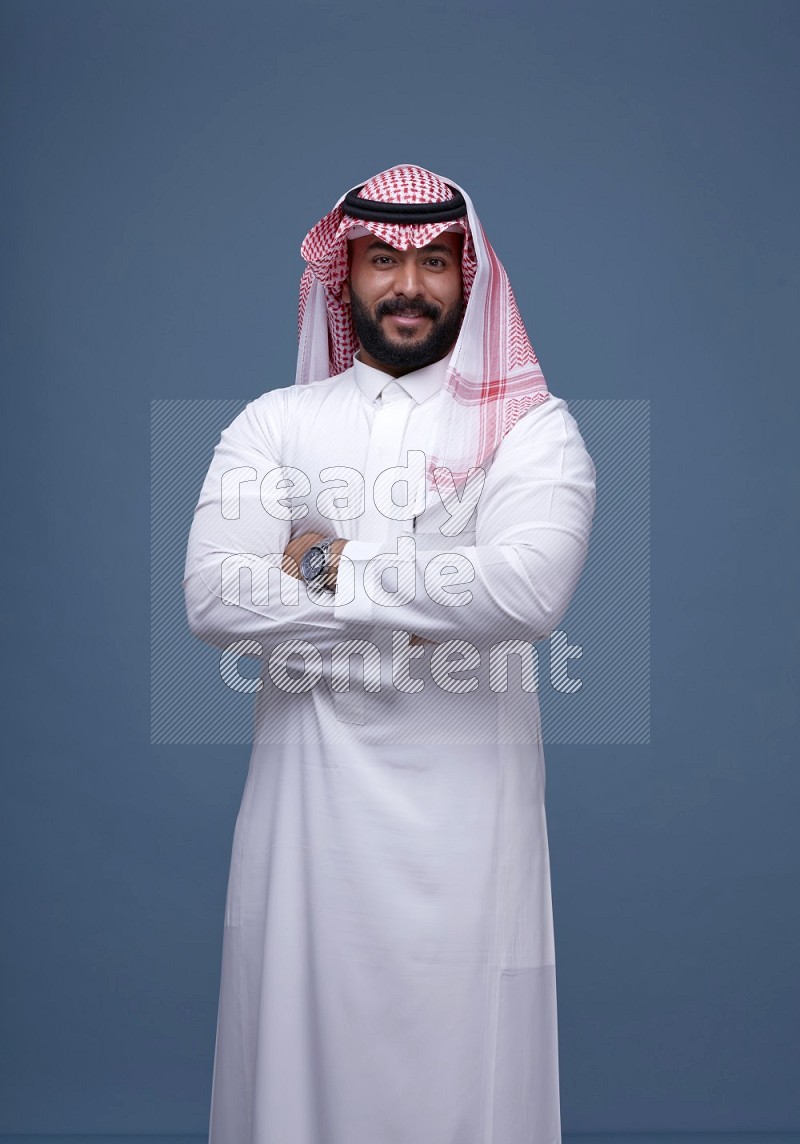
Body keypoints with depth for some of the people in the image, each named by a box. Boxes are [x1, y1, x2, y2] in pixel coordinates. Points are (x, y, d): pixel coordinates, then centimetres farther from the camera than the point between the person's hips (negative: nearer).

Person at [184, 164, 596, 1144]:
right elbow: (211, 595, -7)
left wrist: (335, 568, -10)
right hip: (310, 788, 2)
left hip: (465, 796, -2)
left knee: (462, 1063, 4)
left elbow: (531, 587, -18)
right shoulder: (274, 422, 8)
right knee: (302, 1045, 9)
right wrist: (424, 608, -10)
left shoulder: (531, 426, 2)